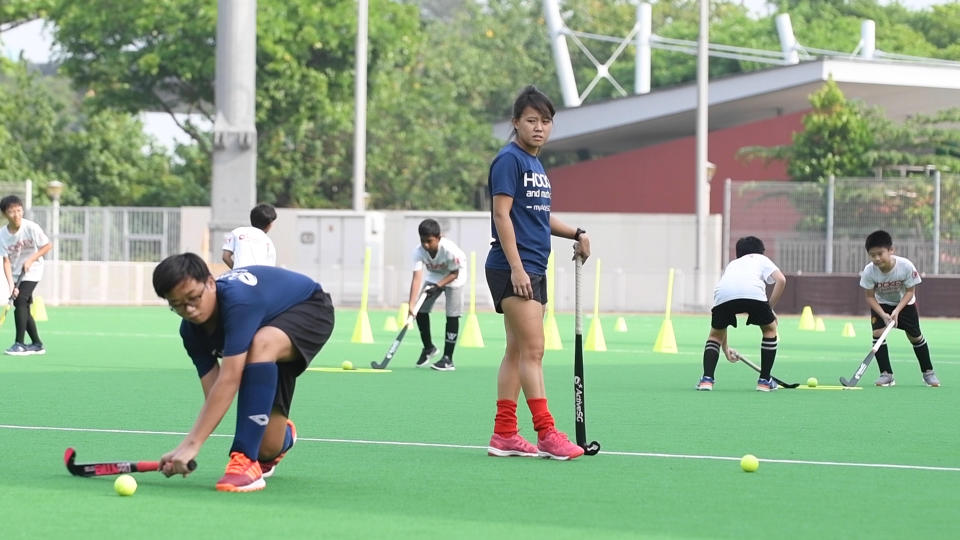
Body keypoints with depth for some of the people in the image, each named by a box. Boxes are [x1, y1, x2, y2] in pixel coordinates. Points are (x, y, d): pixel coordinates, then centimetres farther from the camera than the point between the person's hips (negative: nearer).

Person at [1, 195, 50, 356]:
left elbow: (48, 245, -8)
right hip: (16, 274, 5)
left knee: (20, 301, -19)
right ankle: (37, 344, 22)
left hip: (32, 271, -5)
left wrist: (31, 259, -19)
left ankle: (20, 343, -16)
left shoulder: (31, 227, -18)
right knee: (24, 309, 8)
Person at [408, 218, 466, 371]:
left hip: (453, 278, -4)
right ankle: (428, 348, 22)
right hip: (433, 277, 4)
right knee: (420, 311, -2)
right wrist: (411, 304, -42)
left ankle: (448, 358, -6)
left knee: (452, 315, -11)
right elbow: (417, 277, -34)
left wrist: (438, 286, -33)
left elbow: (454, 273, -21)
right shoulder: (419, 251, -28)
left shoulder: (450, 250, -36)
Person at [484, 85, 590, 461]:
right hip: (512, 269, -9)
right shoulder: (509, 159, -9)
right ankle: (546, 434, -15)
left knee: (517, 351, 9)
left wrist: (576, 233, 14)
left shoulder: (536, 164, 17)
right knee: (533, 349, -13)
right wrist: (516, 267, -21)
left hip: (534, 270, 9)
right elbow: (502, 214, -15)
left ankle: (504, 435, 11)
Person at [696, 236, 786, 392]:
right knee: (770, 328, 24)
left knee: (715, 334, 27)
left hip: (723, 294, 2)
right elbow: (781, 280, 11)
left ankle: (707, 379, 9)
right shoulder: (761, 259, 36)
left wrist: (725, 348, 49)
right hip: (754, 294, -2)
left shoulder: (731, 265, 43)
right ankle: (764, 380, 21)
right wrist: (770, 307, 19)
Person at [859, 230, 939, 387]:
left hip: (905, 303, -1)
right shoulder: (869, 271, -28)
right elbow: (870, 297, -17)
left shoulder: (906, 266, -32)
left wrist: (897, 311, -31)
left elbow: (910, 291, -20)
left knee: (915, 336, 2)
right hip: (881, 304, 1)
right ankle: (886, 374, -9)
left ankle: (928, 372, 21)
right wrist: (883, 315, -31)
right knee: (878, 332, -18)